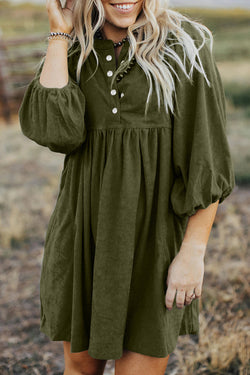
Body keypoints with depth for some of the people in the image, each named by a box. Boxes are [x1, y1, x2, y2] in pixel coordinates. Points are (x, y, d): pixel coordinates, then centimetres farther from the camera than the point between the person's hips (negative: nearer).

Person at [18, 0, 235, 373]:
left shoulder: (185, 47, -8)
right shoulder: (72, 55, 3)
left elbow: (207, 159, -8)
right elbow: (50, 128, -16)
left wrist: (193, 252, -13)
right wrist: (59, 34, -10)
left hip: (155, 234, -3)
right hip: (87, 231, 4)